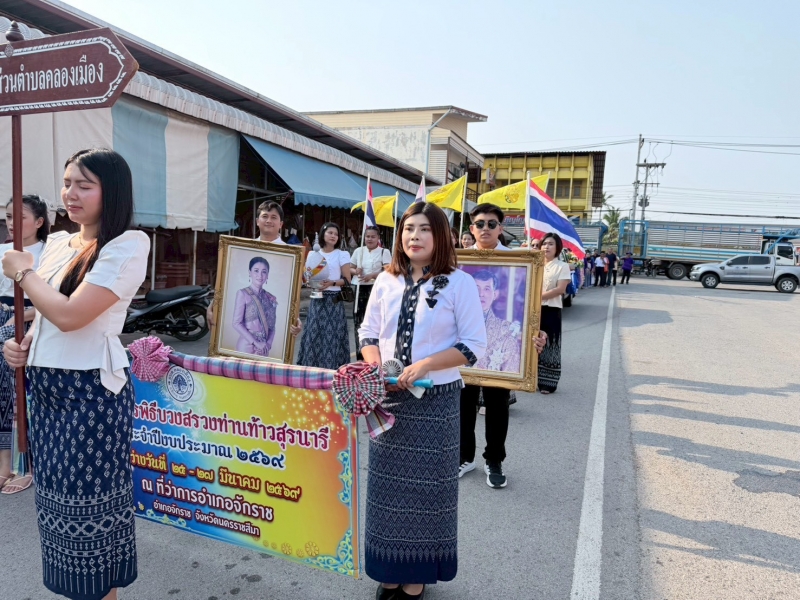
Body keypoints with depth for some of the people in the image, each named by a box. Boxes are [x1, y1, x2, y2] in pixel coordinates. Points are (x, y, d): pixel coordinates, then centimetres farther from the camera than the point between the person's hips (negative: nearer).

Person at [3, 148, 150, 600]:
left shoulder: (127, 246, -15)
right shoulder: (57, 244, 10)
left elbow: (69, 314, -22)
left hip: (92, 392, -8)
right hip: (48, 388, 8)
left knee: (91, 500, 4)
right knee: (60, 496, 18)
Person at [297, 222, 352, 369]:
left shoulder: (342, 255, 3)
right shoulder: (312, 254, 12)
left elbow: (347, 280, -2)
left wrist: (332, 283, -18)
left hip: (334, 300, -2)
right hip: (317, 299, 3)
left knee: (332, 333, -7)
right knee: (314, 333, -2)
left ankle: (331, 368, 0)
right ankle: (311, 366, 6)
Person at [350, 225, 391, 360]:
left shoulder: (384, 252, 1)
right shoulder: (358, 251, 14)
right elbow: (350, 268, 19)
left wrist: (372, 275, -22)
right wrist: (356, 271, -5)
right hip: (360, 289, 4)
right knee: (358, 320, 4)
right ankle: (360, 354, 15)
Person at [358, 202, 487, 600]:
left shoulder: (459, 283, -8)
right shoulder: (386, 281, 4)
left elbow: (473, 346, -10)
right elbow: (368, 332, 10)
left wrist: (425, 365, -19)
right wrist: (377, 370, -8)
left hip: (435, 400, -4)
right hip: (388, 397, 4)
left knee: (425, 487, 9)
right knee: (388, 485, 13)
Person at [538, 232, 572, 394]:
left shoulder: (562, 266, -2)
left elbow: (560, 289, -12)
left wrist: (540, 296, -16)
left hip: (551, 310, -4)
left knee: (549, 346, 0)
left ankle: (548, 382, 7)